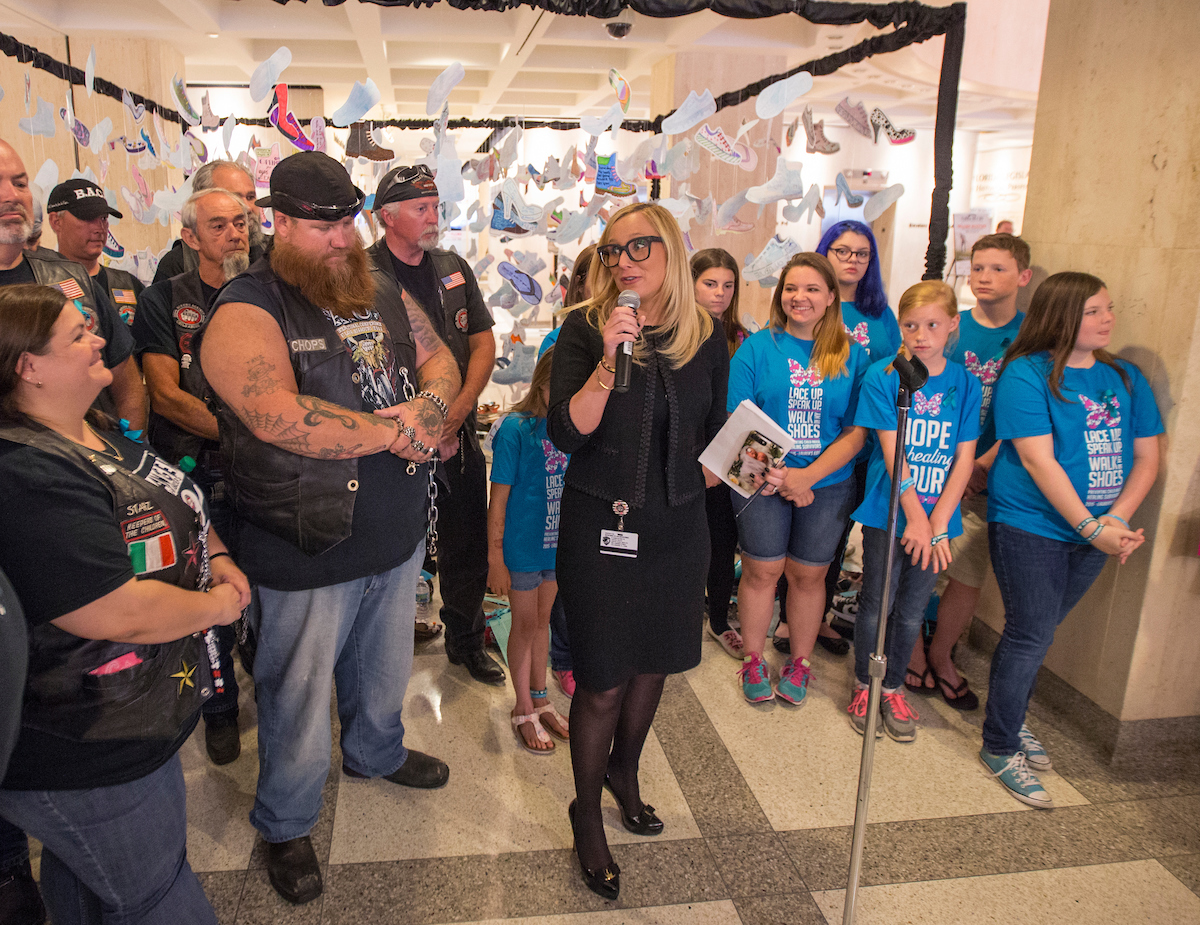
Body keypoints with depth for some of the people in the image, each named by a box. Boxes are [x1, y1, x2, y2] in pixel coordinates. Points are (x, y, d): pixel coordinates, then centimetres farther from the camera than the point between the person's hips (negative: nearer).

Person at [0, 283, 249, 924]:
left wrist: (215, 557, 0)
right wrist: (215, 605, -16)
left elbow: (168, 506, 19)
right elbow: (122, 614, -33)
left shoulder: (96, 437, 4)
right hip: (86, 763, -9)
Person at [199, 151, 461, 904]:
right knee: (300, 699, 12)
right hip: (308, 555, -6)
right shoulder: (246, 311, -16)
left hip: (398, 536, 6)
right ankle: (286, 827, 36)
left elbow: (441, 362, 8)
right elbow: (278, 417, -30)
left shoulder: (384, 292, 6)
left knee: (385, 669, 27)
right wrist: (395, 431, -22)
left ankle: (376, 751, 56)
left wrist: (426, 408, -16)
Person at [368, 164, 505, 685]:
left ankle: (466, 641, 35)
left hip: (458, 435, 5)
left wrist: (458, 410, -7)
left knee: (467, 546, 14)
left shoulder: (454, 269, 10)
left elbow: (483, 342, 8)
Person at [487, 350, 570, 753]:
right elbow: (499, 498, -15)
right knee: (524, 624, 10)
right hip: (522, 546, -5)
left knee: (542, 620, 19)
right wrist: (496, 558, -13)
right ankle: (524, 709, 27)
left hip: (557, 543, 5)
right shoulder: (516, 428, -18)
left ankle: (539, 698, 37)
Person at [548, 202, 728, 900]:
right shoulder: (584, 330, -8)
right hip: (600, 528, -3)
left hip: (677, 529, 4)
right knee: (603, 681, 4)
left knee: (652, 663, 18)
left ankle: (624, 770, 46)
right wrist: (609, 361, -28)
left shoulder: (706, 337, 2)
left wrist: (693, 485, 2)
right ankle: (588, 813, 28)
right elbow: (567, 433, -17)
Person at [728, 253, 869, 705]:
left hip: (828, 486, 1)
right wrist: (770, 470, -18)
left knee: (808, 574, 11)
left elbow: (857, 430, -4)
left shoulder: (852, 356, 1)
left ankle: (800, 660, 31)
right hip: (763, 483, -1)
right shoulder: (757, 348, -2)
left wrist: (808, 475, -16)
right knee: (762, 570, 5)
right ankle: (753, 659, 26)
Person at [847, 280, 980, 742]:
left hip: (937, 518, 3)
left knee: (912, 610, 13)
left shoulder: (965, 383, 1)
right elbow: (893, 453, -12)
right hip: (889, 513, -2)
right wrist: (915, 517, -16)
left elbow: (964, 458, -2)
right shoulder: (881, 378, -7)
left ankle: (893, 688, 32)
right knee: (877, 605, 7)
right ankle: (863, 686, 28)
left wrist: (938, 521, -10)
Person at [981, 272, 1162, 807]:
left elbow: (1146, 458, 4)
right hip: (1031, 527, -5)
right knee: (1031, 636, -2)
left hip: (1095, 532, 6)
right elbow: (1039, 461, -18)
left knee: (1038, 631, 16)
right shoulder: (1027, 375, -12)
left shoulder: (1125, 377, 8)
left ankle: (1010, 720, 35)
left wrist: (1116, 520, -12)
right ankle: (999, 748, 14)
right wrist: (1092, 528, -20)